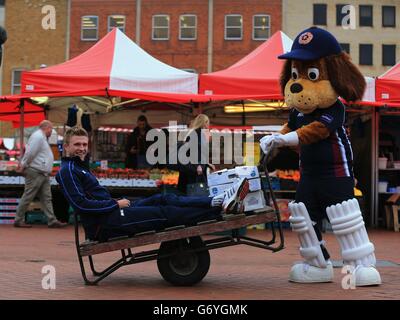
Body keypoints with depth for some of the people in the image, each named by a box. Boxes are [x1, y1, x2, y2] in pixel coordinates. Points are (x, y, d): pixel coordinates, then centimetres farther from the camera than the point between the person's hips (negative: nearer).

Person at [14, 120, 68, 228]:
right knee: (27, 197, -4)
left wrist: (23, 164, 13)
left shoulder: (42, 137, 21)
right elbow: (30, 153, -20)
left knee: (46, 198, 6)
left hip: (43, 174, 10)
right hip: (35, 173, -10)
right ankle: (18, 220, 3)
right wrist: (24, 166, -11)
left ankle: (52, 221, 5)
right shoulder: (38, 136, -13)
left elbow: (29, 154, 21)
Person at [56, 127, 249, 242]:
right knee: (166, 212, -15)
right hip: (104, 225, -9)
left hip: (111, 213, 9)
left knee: (162, 199, -4)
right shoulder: (67, 171, -8)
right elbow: (81, 204, -19)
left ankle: (218, 202, -17)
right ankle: (222, 208, -19)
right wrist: (116, 204, -12)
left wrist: (117, 202, 8)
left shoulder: (80, 167, 23)